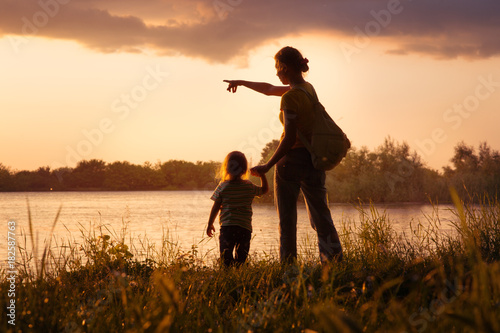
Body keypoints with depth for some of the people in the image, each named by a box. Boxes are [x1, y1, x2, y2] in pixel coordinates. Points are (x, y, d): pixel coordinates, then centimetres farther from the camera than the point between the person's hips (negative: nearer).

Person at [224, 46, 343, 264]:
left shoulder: (290, 98, -18)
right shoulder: (309, 88, 8)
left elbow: (289, 138, -21)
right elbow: (269, 89, 22)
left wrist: (268, 166, -13)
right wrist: (241, 82, 32)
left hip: (291, 159, -7)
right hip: (314, 160, 7)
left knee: (287, 221, 4)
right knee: (321, 218, 9)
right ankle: (335, 261, 3)